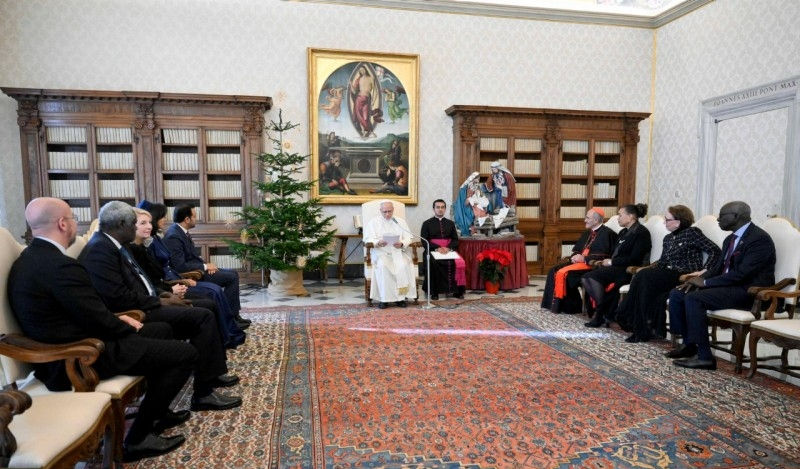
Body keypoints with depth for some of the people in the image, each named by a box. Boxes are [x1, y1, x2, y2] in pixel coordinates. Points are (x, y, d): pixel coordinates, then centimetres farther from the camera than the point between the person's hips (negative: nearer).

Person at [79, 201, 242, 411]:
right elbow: (119, 299, -24)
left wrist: (160, 295, 6)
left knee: (206, 309, 9)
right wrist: (160, 302, -14)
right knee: (203, 317, -17)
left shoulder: (111, 244, 14)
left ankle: (214, 373, 15)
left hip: (144, 305, 10)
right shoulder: (99, 249, -18)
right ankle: (203, 394, -13)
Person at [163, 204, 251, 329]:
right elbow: (180, 266, -28)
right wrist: (205, 266, -17)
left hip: (197, 269, 10)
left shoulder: (180, 231, 7)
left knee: (233, 273, 9)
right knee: (232, 277, -12)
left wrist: (205, 264, -2)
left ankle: (234, 315, 10)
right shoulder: (174, 236, -22)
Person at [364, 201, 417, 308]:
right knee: (383, 266, -34)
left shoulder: (401, 222, 20)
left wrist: (402, 244, -13)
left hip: (398, 251, 2)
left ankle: (401, 296, -23)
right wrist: (377, 243, -20)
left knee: (404, 265, -30)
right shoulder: (373, 222, 14)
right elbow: (368, 239, 1)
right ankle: (384, 298, -29)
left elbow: (408, 238, 10)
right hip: (380, 251, -2)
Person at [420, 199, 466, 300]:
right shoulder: (427, 223, 12)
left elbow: (455, 240, 13)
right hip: (432, 250, -2)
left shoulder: (450, 223, 21)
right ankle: (434, 292, -24)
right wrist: (437, 248, -15)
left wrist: (448, 248, -9)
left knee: (460, 263, -27)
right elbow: (424, 241, 1)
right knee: (434, 263, -35)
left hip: (448, 251, 2)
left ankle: (457, 290, -16)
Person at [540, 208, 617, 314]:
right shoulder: (587, 233, 19)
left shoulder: (607, 233, -8)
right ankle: (555, 304, -6)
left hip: (592, 264, -9)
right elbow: (576, 250, 23)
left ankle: (562, 306, -11)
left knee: (563, 273, -24)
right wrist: (575, 257, -1)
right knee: (554, 270, -7)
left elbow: (604, 256, -18)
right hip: (580, 260, 9)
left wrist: (584, 258, -20)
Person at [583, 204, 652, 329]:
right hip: (616, 268, 8)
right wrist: (606, 261, 0)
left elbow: (634, 259, -15)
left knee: (594, 276, -27)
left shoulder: (641, 232, -6)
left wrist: (612, 262, -11)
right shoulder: (624, 232, 22)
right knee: (585, 277, -14)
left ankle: (603, 315, -14)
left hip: (629, 270, -8)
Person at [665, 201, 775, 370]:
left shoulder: (759, 239, -14)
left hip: (748, 291, -9)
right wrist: (699, 279, -3)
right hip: (727, 285, 9)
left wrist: (705, 282, -19)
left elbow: (742, 273, -23)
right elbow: (719, 268, 17)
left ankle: (705, 357, -22)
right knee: (677, 293, -3)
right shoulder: (730, 239, 15)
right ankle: (688, 344, 5)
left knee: (693, 298, -28)